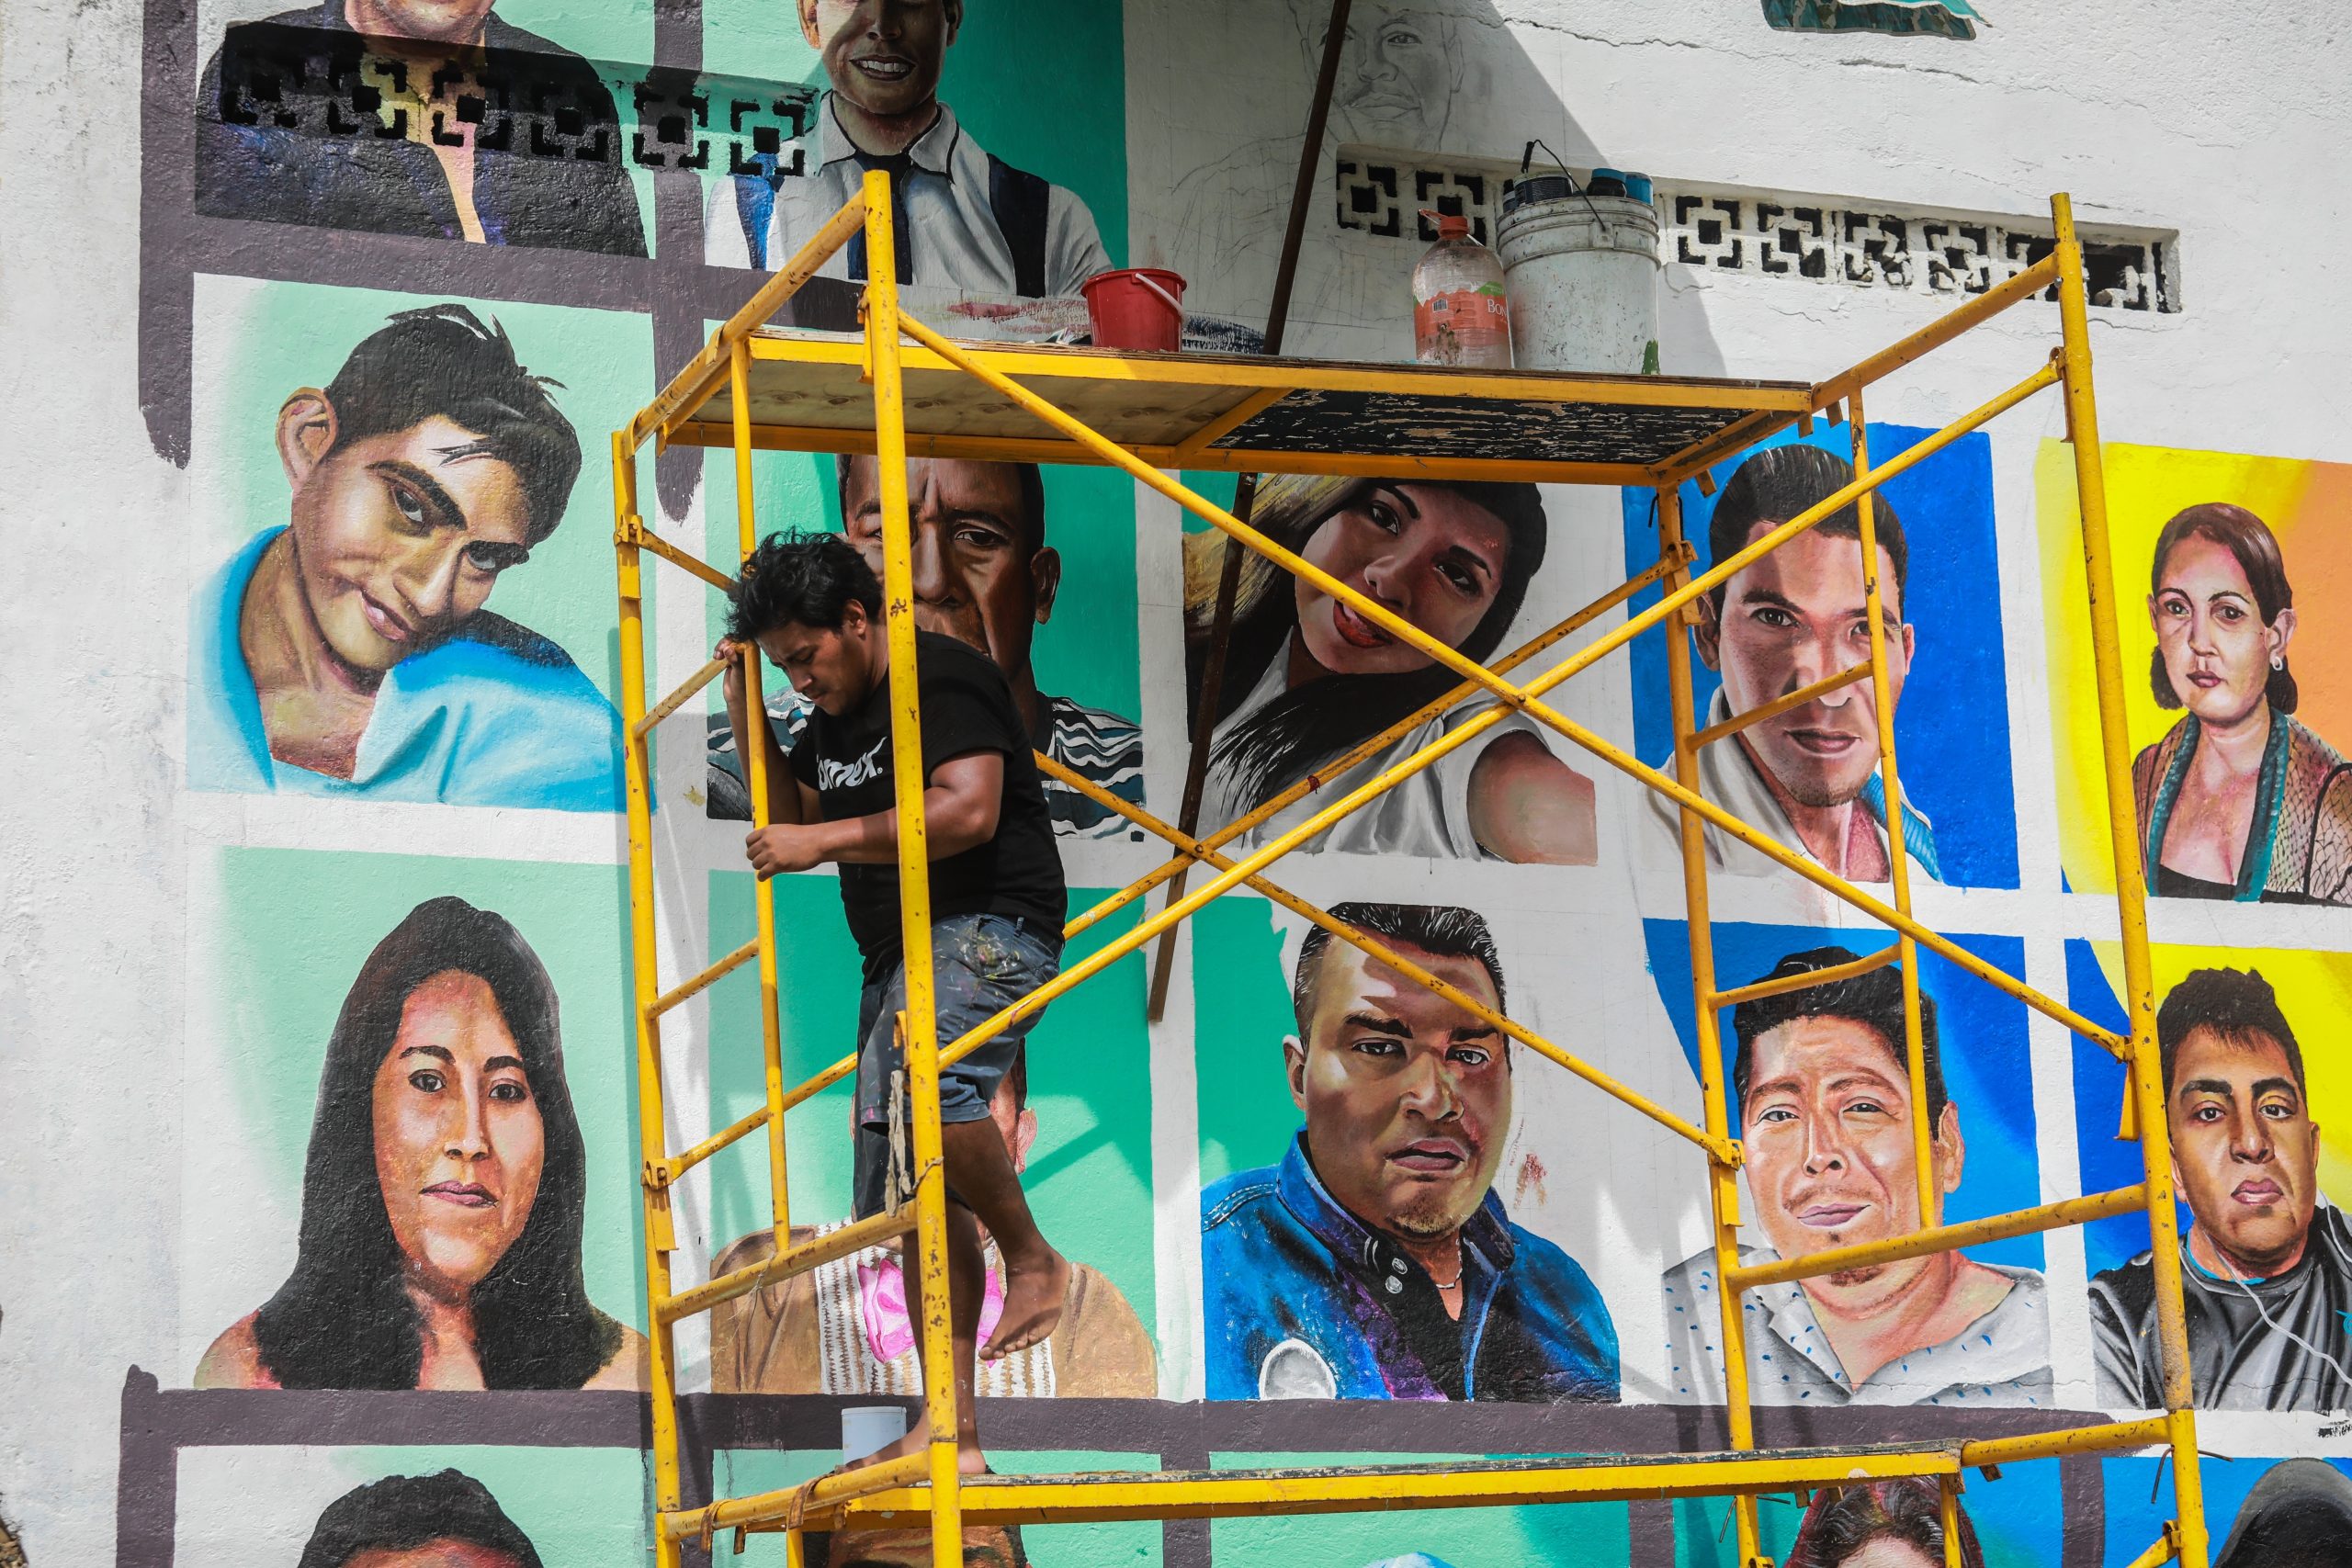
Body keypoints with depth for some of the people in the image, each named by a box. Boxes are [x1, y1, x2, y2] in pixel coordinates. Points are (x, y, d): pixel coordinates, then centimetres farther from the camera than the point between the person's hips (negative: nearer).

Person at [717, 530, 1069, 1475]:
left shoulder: (945, 679, -10)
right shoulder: (833, 716, 18)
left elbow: (968, 810, -23)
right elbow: (793, 815, 30)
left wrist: (824, 841, -22)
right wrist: (745, 714, 16)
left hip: (990, 927, -9)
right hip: (899, 955, 9)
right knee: (918, 1198, 3)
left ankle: (1033, 1257, -16)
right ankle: (953, 1432, 4)